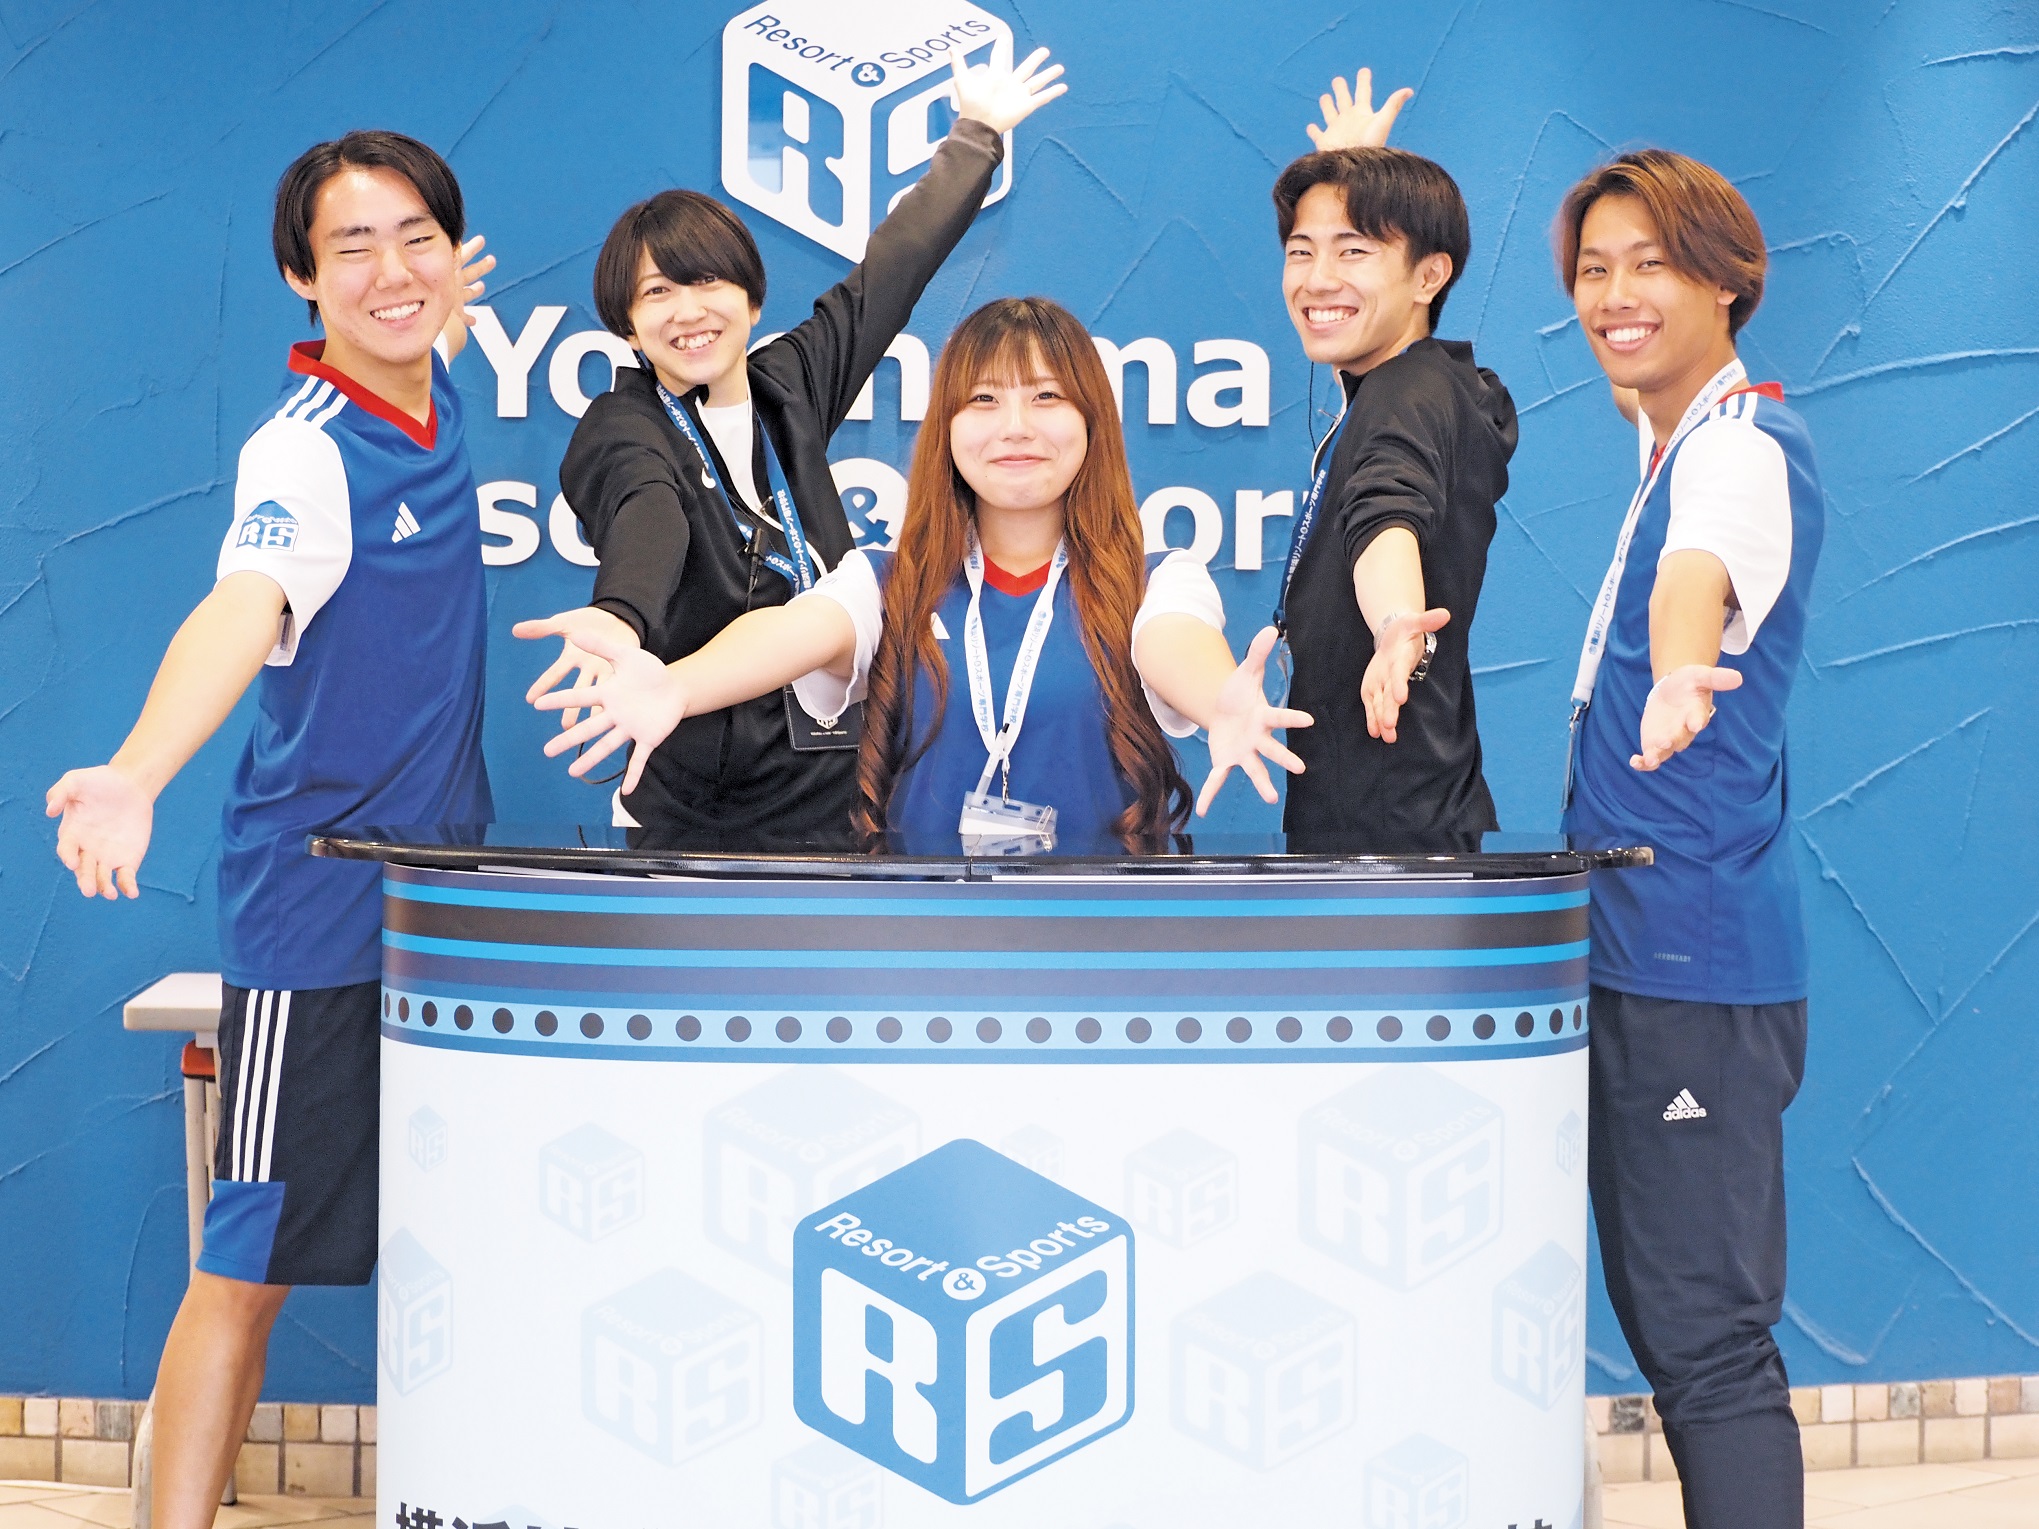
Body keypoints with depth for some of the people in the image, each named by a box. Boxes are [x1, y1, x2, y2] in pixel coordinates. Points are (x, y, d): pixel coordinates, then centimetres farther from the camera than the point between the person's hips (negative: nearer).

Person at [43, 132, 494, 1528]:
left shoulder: (435, 407, 5)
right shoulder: (302, 454, -19)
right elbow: (239, 611, -40)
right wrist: (135, 778, -54)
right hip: (321, 913, -7)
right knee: (254, 1262, -3)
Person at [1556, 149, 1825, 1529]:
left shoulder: (1746, 445, -15)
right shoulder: (1677, 440, 14)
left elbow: (1700, 568, -39)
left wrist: (1676, 674, -58)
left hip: (1697, 963, -10)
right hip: (1634, 948, 10)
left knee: (1705, 1336, -8)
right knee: (1663, 1317, 15)